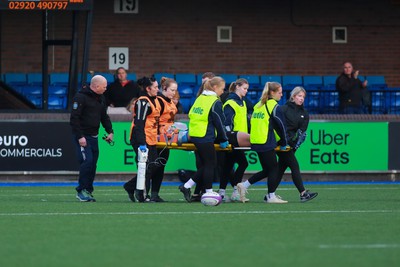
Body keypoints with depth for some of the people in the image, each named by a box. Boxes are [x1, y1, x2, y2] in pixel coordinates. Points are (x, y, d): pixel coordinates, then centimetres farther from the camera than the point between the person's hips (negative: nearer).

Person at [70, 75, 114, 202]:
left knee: (93, 163, 6)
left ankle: (88, 190, 14)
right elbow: (74, 118, -16)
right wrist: (80, 136, -20)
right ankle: (81, 190, -7)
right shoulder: (81, 97, -12)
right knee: (87, 161, -15)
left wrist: (110, 131, 8)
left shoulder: (101, 98, 13)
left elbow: (104, 117, 22)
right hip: (82, 136, -8)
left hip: (94, 136, 8)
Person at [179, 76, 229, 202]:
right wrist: (223, 140, 0)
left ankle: (186, 187, 13)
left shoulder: (200, 98, 13)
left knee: (205, 165, 15)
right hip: (206, 138, -8)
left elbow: (191, 115, 18)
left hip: (194, 135, 8)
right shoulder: (215, 102, -11)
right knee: (210, 165, 1)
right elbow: (219, 123, -10)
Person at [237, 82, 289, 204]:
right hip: (267, 143, -8)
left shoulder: (258, 105, 15)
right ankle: (271, 196, 4)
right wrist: (284, 143, 5)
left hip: (255, 142, 8)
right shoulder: (275, 107, -8)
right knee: (273, 169, 3)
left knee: (267, 170, 16)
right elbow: (281, 126, -6)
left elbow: (252, 122, 19)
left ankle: (244, 185, 11)